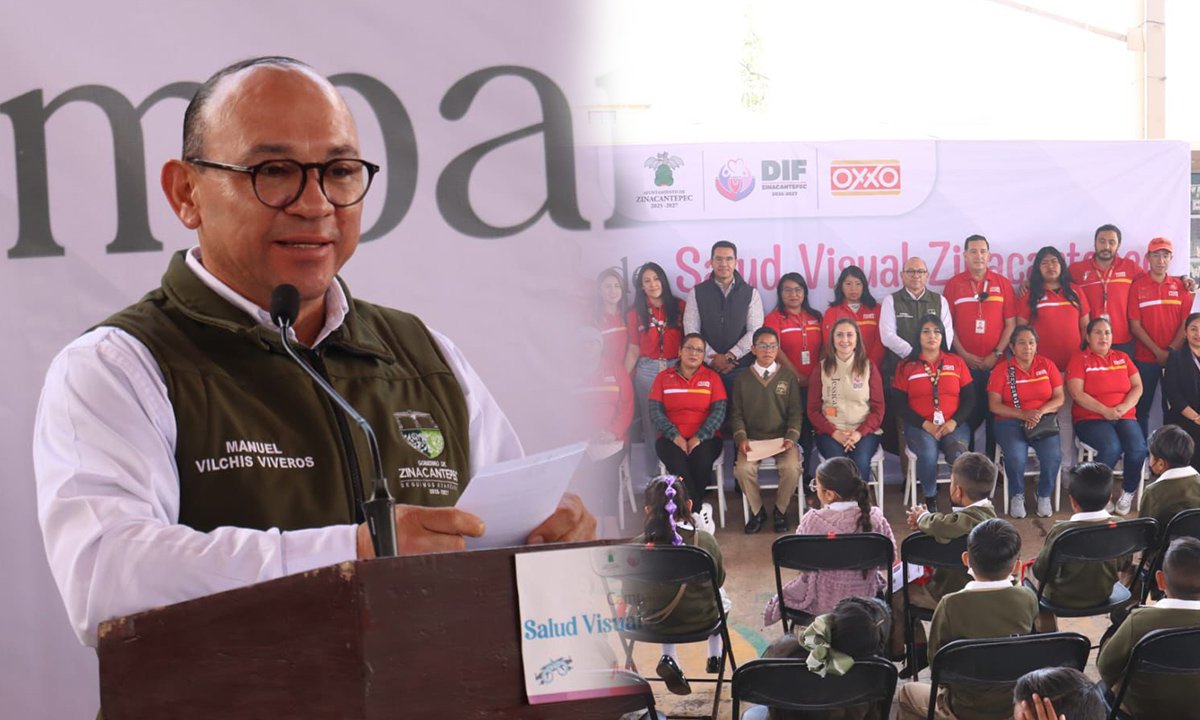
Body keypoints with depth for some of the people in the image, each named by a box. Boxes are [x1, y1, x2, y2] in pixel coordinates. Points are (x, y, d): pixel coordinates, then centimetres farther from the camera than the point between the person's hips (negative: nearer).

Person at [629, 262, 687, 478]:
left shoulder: (680, 307, 2)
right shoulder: (635, 314, 5)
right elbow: (634, 350, 7)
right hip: (647, 372, 1)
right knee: (651, 424, 6)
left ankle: (679, 475, 9)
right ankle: (654, 478, 15)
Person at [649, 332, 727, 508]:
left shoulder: (712, 377, 9)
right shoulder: (663, 377, 10)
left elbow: (719, 411, -1)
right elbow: (655, 411, 1)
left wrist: (699, 437, -14)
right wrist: (675, 436, -14)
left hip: (704, 438, 0)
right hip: (671, 438, 0)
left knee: (701, 462, -32)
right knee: (678, 465, -32)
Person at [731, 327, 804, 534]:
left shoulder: (788, 377, 7)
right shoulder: (743, 380, 9)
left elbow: (795, 412, 5)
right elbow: (736, 413, 7)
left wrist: (791, 437, -10)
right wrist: (741, 437, -9)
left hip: (782, 438, 0)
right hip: (753, 438, 1)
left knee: (791, 468, -29)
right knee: (743, 469, -28)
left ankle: (781, 510, -1)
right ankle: (757, 511, -1)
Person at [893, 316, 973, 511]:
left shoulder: (956, 362, 13)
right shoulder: (906, 366, 8)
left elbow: (969, 398, 10)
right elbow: (900, 403, 2)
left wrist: (954, 422, -8)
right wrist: (925, 424, -11)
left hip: (953, 425, 1)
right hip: (919, 426, -1)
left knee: (959, 455, -32)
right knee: (928, 454, -34)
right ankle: (930, 499, -13)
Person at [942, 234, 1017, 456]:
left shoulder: (1002, 284, 8)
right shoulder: (953, 284, 6)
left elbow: (1010, 324, 6)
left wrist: (997, 354, -5)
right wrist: (964, 355, -6)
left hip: (995, 362, 1)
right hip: (964, 361, 0)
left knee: (994, 413, 2)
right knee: (966, 415, 0)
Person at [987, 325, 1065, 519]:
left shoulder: (1047, 365, 8)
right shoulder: (1001, 369, 2)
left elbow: (1059, 398, 5)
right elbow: (994, 405, -4)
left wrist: (1040, 411, -15)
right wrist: (1022, 414, -18)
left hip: (1044, 421, 2)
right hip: (1010, 422, -2)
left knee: (1053, 455, -29)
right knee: (1016, 456, -32)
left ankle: (1045, 495, -1)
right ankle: (1017, 496, -3)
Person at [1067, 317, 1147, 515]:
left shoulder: (1122, 358, 18)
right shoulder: (1079, 360, 4)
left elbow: (1137, 386, 11)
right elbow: (1077, 394, -8)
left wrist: (1124, 406, -9)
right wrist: (1105, 410, -16)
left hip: (1124, 417, 4)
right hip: (1091, 419, -4)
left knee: (1138, 448, -27)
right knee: (1112, 447, -34)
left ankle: (1128, 492, -5)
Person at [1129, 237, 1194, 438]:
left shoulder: (1180, 286, 7)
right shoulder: (1137, 286, 1)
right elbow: (1135, 325, -4)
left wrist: (1172, 350, -8)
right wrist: (1158, 352, -10)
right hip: (1145, 358, -2)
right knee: (1142, 407, 0)